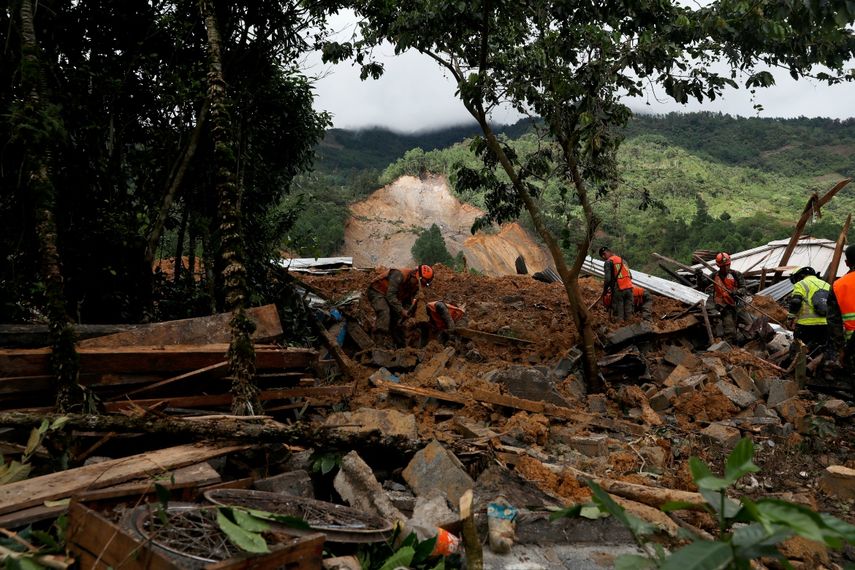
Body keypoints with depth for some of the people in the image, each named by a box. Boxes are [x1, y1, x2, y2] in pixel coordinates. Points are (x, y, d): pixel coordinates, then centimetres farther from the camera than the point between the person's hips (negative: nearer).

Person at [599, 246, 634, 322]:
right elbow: (630, 276, 21)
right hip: (629, 288, 6)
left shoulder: (608, 262, -1)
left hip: (618, 290, -6)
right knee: (628, 314, 11)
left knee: (618, 316, -2)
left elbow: (607, 279, -12)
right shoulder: (623, 260, 21)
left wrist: (605, 291, 2)